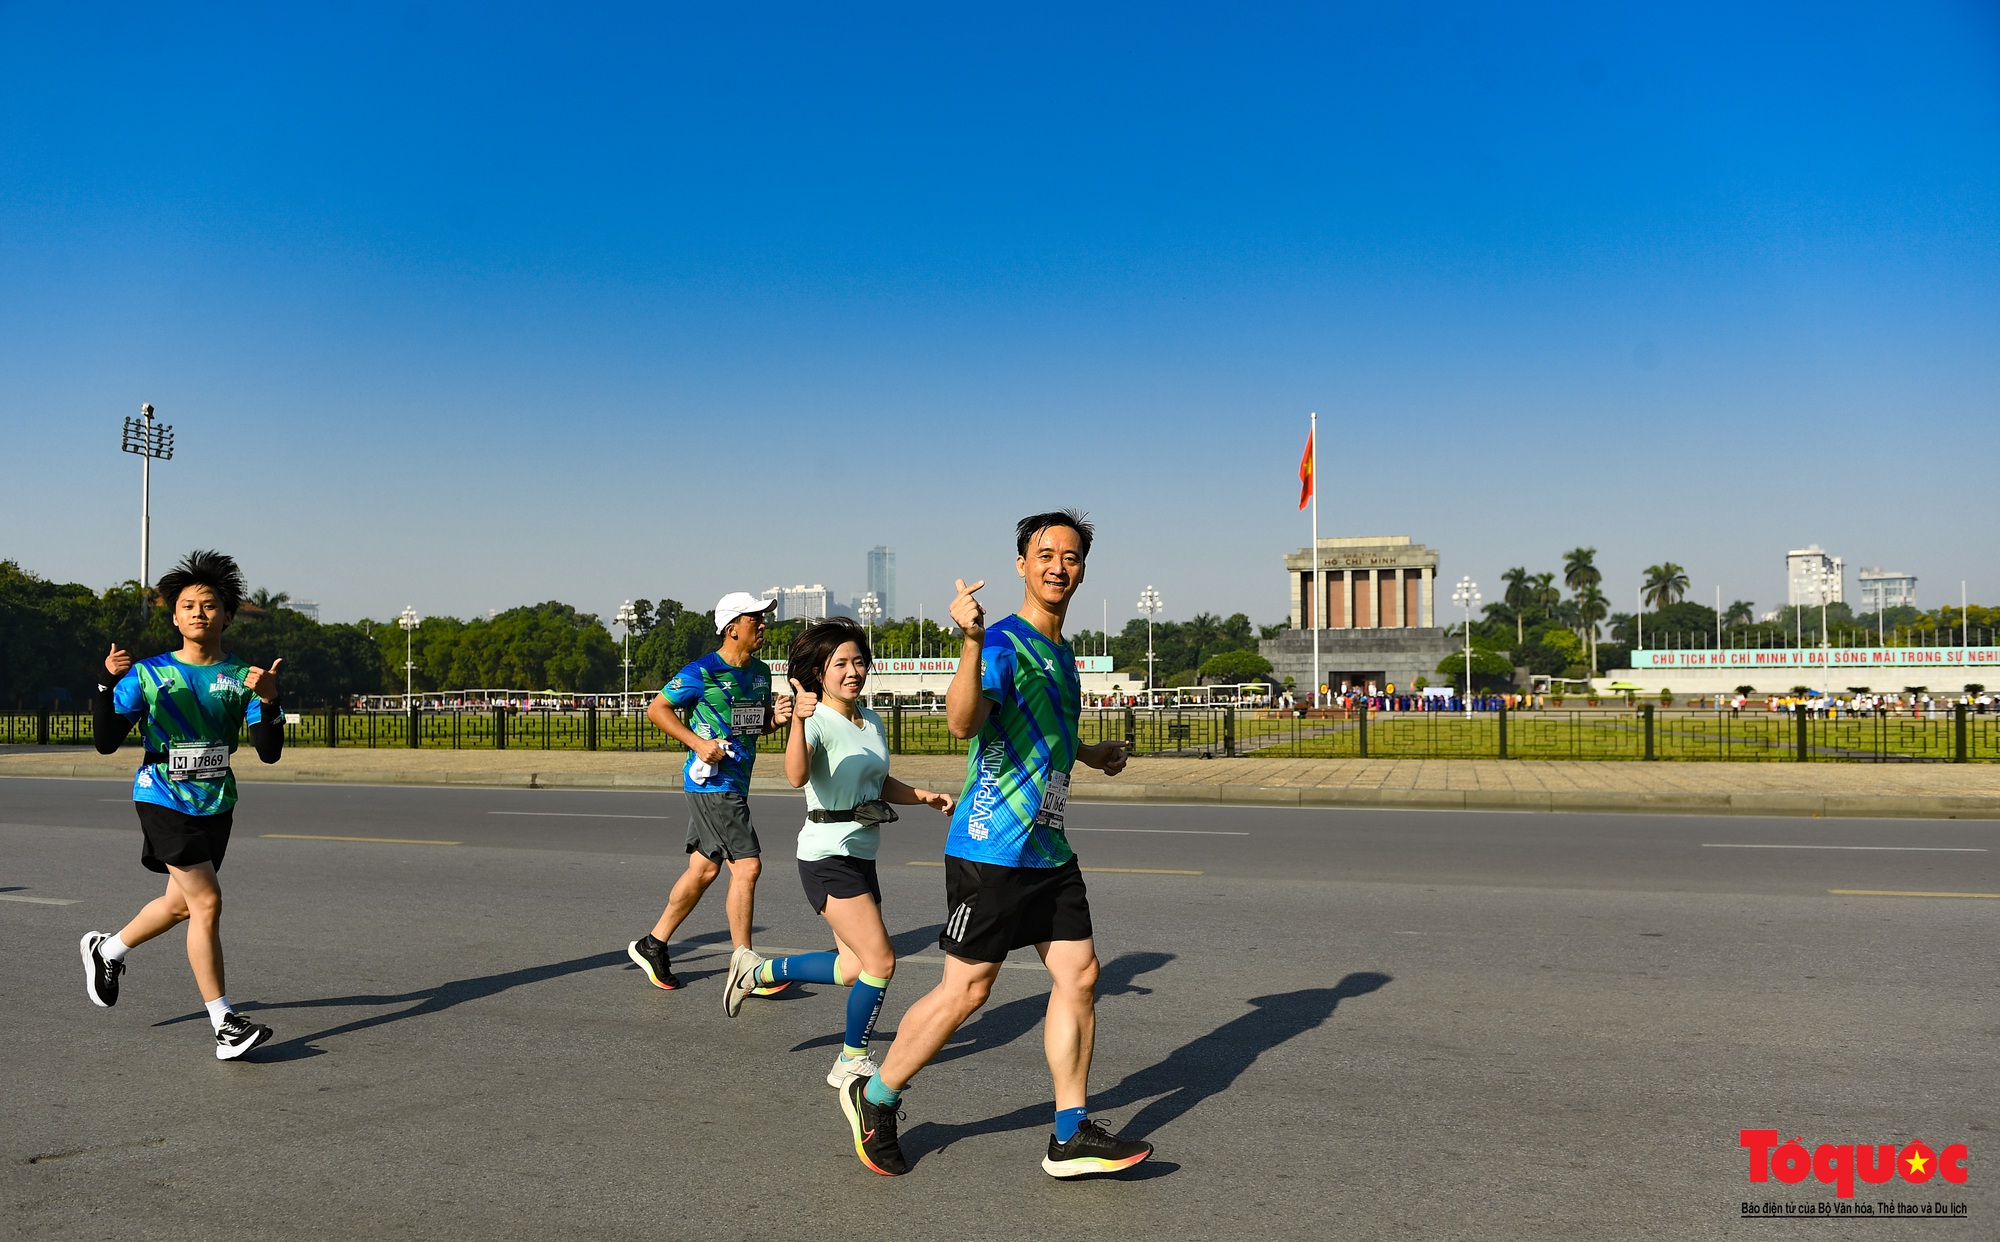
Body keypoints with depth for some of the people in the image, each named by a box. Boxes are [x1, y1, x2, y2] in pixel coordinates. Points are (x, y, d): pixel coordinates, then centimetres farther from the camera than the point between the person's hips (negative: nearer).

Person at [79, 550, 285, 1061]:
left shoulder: (242, 677, 0)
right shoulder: (147, 674, -3)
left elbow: (269, 752, -8)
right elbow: (107, 743, -6)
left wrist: (268, 702, -26)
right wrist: (107, 684, -20)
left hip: (216, 805, 4)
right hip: (164, 801, -4)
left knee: (180, 903, 17)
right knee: (207, 901, -14)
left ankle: (107, 949, 48)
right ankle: (224, 1024, -8)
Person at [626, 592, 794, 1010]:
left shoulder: (761, 672, 12)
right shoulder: (703, 671, -12)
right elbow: (657, 709, -7)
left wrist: (775, 717, -1)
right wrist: (698, 743, -17)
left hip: (736, 783, 9)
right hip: (712, 782, -9)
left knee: (705, 869, 13)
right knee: (747, 865, -12)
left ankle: (653, 945, 26)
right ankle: (742, 962, -3)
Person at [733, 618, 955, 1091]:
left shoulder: (871, 720, 10)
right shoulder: (817, 721, -15)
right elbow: (796, 776, -36)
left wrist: (925, 797, 10)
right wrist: (799, 720, -52)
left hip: (862, 856, 9)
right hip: (828, 857, -9)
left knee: (855, 969, 14)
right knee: (880, 962, -10)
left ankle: (762, 971, 33)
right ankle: (851, 1064, 8)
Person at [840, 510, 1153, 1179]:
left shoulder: (1061, 652, 15)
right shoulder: (1003, 643, -13)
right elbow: (963, 723, -33)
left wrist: (1088, 754, 34)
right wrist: (971, 641, -44)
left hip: (1049, 848, 8)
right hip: (992, 847, -8)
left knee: (1078, 975, 4)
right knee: (966, 990, -1)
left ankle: (1071, 1136, 12)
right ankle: (874, 1099, 18)